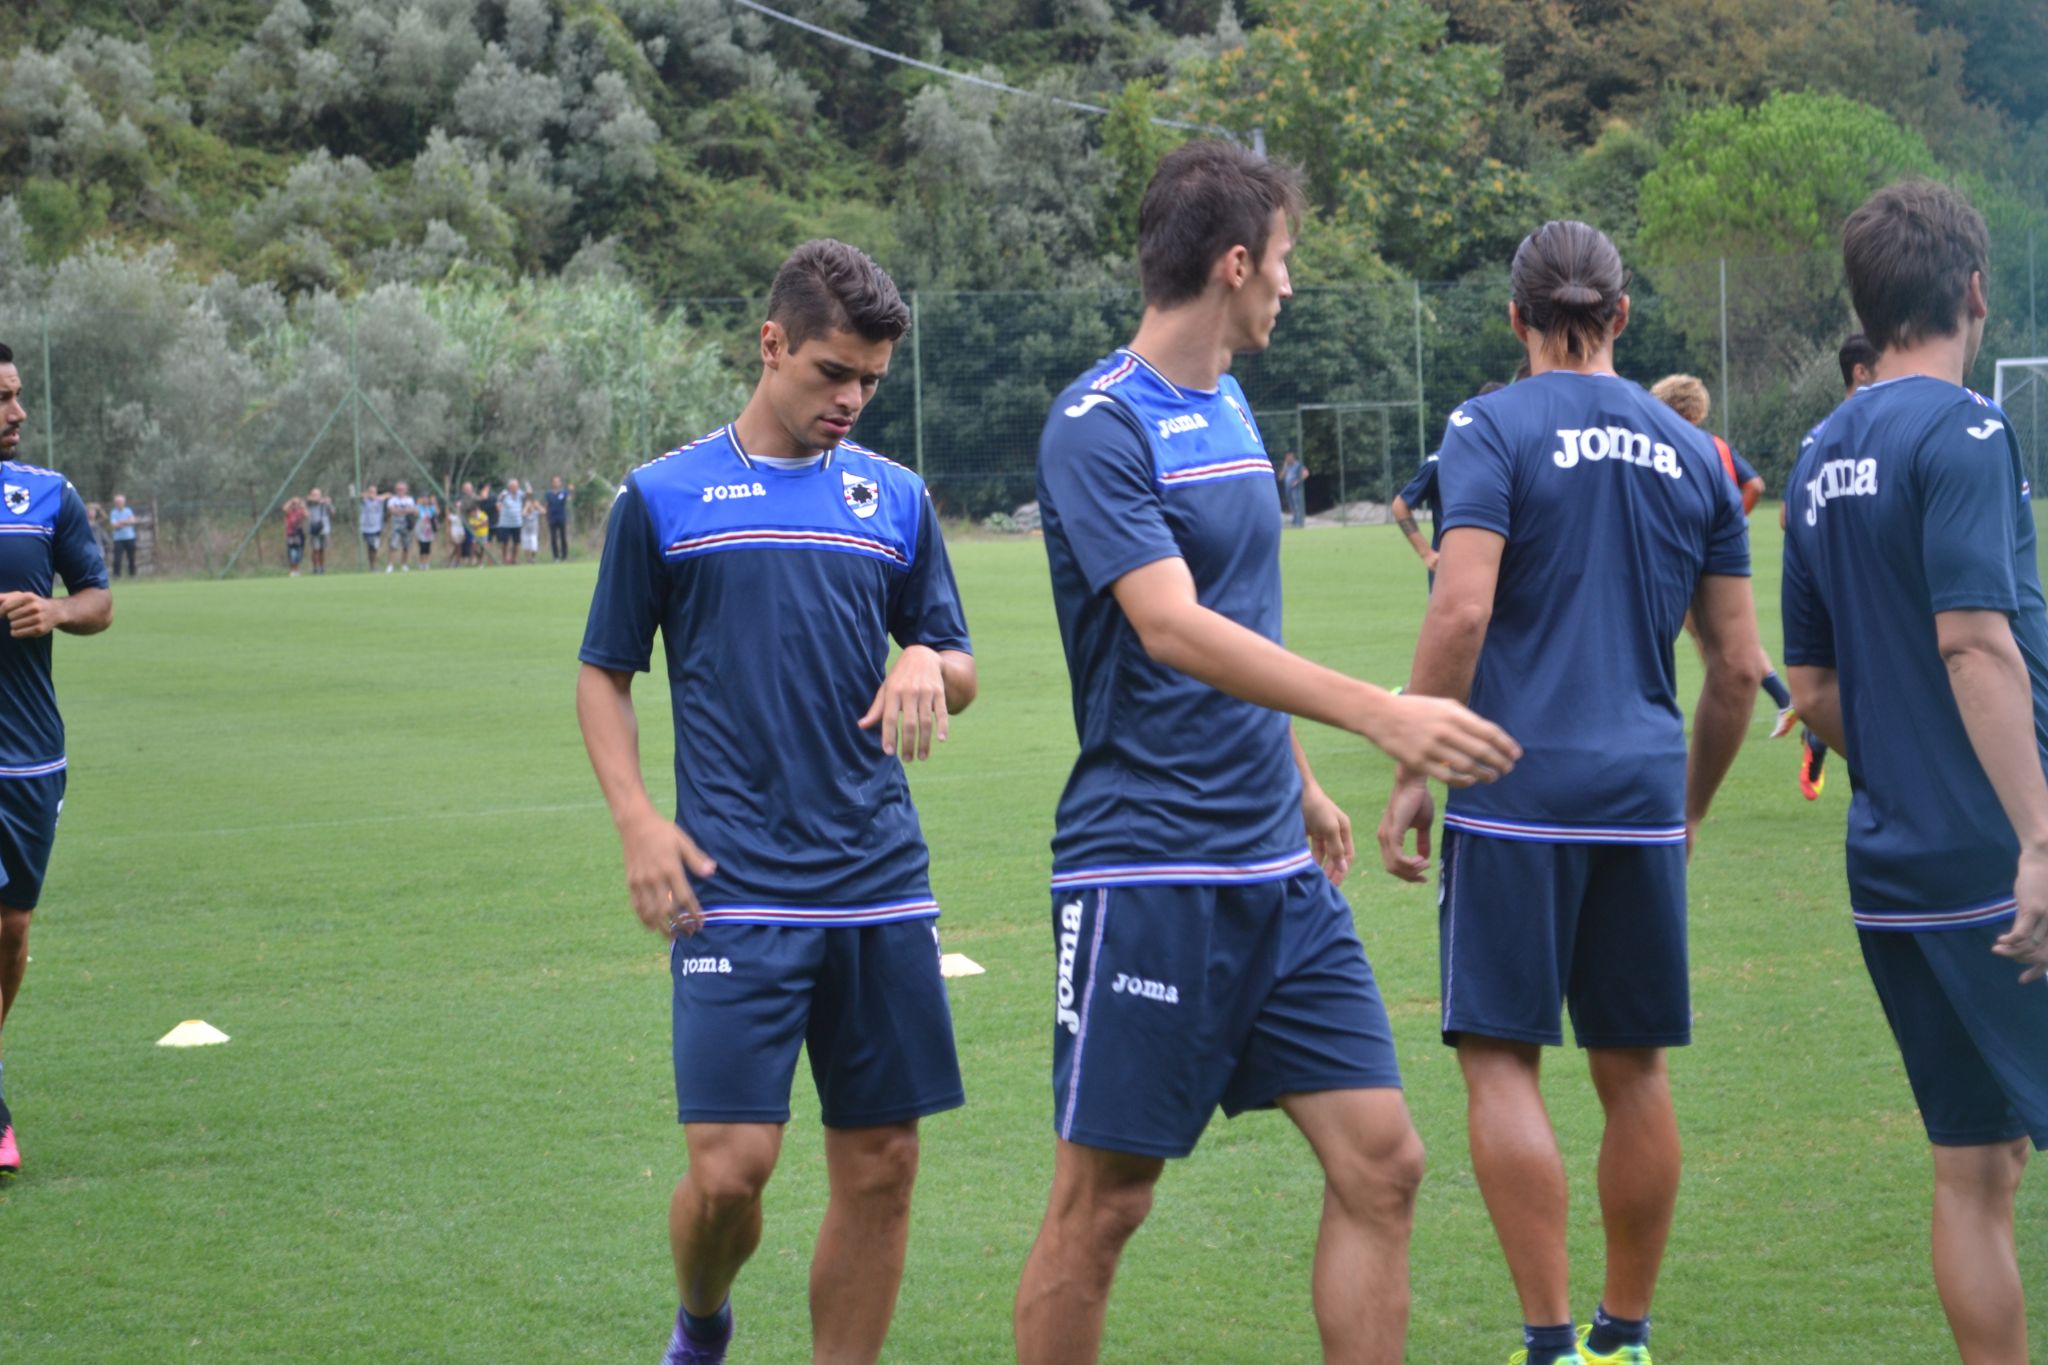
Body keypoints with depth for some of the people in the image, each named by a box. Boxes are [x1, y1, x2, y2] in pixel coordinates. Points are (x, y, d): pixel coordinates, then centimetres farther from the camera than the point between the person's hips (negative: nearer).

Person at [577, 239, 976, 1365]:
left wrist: (929, 665, -7)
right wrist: (638, 821, -6)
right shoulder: (664, 498, 3)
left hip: (880, 889, 4)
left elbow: (959, 670, 18)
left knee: (880, 1169, 3)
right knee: (729, 1167, -10)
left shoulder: (896, 499, 11)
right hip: (734, 891, -3)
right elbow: (603, 675, 8)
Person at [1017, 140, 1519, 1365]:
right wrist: (1380, 713, -35)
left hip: (1278, 872, 8)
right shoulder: (1099, 427, -13)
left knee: (1381, 1164, 1)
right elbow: (1172, 628, -26)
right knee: (1102, 1204, -1)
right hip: (1147, 874, -8)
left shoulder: (1232, 412, 14)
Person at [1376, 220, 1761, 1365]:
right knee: (1635, 1068, 11)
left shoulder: (1493, 429, -3)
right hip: (1642, 791, 5)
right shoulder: (1692, 454, 11)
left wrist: (1413, 774, -9)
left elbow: (1463, 609, -15)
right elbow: (1739, 668, 11)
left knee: (1502, 1058, -1)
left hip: (1519, 788, -4)